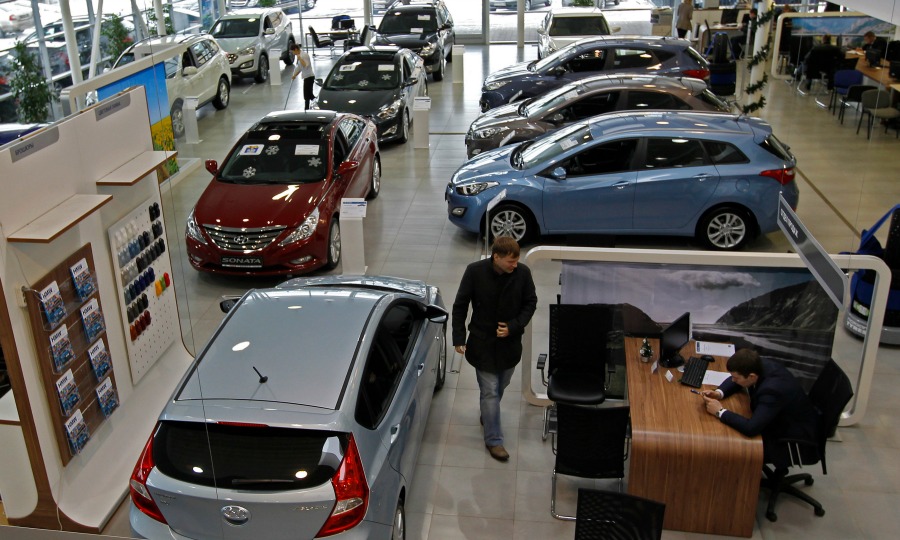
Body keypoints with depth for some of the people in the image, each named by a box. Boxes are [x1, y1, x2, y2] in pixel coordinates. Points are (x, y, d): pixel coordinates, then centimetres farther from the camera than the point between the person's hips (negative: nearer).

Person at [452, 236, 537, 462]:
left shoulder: (523, 273, -13)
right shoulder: (475, 271, -18)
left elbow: (530, 303, -1)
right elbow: (460, 305, -8)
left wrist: (513, 327, -14)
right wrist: (459, 338, -9)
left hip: (510, 343, 3)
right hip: (483, 343, -3)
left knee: (500, 387, 22)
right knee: (490, 392, 2)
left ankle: (486, 416, 50)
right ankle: (493, 440, 16)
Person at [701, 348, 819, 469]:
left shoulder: (773, 389, -38)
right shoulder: (761, 367, -15)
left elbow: (751, 428, -44)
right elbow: (735, 380, 6)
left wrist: (720, 411, -31)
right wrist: (719, 393, -14)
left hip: (798, 441, -8)